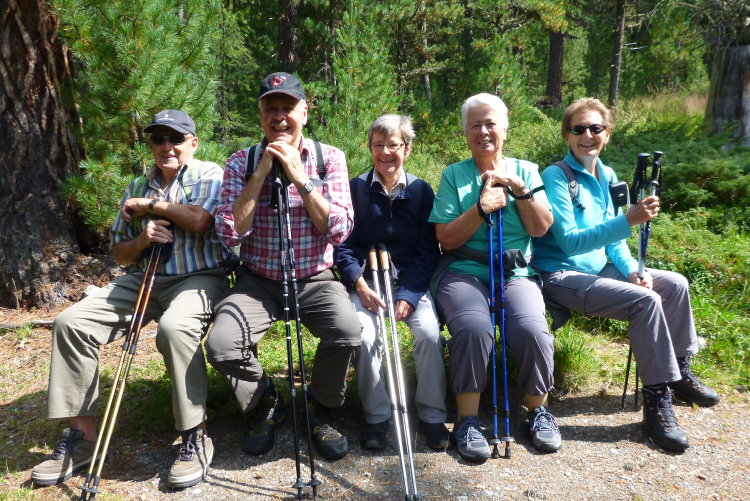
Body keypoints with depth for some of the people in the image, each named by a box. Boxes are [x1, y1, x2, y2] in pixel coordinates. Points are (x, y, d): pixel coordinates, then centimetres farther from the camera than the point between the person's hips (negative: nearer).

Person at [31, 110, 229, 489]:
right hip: (144, 279, 6)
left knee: (174, 326, -38)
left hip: (199, 278, -6)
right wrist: (141, 240, -7)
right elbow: (118, 252, 17)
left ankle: (196, 436, -22)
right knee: (71, 322, -12)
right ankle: (82, 434, -2)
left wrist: (148, 205, -5)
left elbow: (199, 219, -20)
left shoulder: (209, 175, 1)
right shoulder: (137, 188, 15)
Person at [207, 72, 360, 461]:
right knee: (221, 344, -25)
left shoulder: (328, 158, 0)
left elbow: (339, 230, -11)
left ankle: (321, 410, 3)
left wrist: (298, 176, -16)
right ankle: (265, 403, 10)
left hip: (314, 280, 0)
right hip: (257, 283, 1)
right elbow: (229, 233, -11)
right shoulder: (242, 162, 1)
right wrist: (261, 172, -15)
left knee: (347, 330, -30)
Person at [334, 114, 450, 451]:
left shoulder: (421, 191, 6)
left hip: (412, 280, 1)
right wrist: (359, 284, -16)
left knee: (429, 332, -24)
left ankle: (433, 415, -3)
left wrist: (408, 294, -13)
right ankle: (376, 416, -4)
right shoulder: (355, 189, 4)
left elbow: (428, 250, 0)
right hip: (366, 281, 0)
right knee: (365, 335, -26)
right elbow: (343, 245, 0)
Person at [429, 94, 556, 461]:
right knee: (473, 328, -32)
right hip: (463, 271, -1)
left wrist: (519, 187, -9)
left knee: (532, 330, -27)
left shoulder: (525, 171, 14)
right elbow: (446, 238, -2)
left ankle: (538, 410, 0)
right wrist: (482, 208, -14)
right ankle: (467, 420, -14)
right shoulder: (453, 175, 8)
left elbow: (541, 228, 2)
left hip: (515, 272, 2)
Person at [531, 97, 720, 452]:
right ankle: (657, 399, -11)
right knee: (645, 300, -24)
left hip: (599, 267, 8)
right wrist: (628, 220, -31)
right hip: (561, 275, -8)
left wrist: (632, 270, -5)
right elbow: (570, 242, -23)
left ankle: (678, 370, 19)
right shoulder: (555, 177, -15)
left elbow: (612, 238, 14)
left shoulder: (607, 177, 9)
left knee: (675, 284, 2)